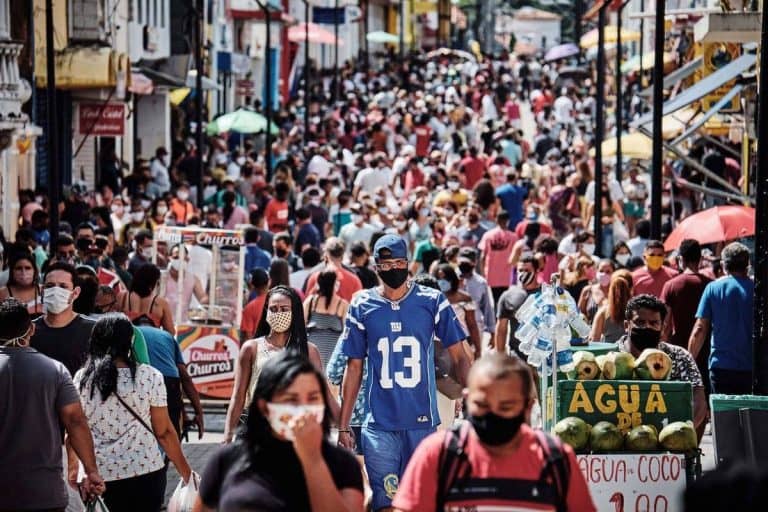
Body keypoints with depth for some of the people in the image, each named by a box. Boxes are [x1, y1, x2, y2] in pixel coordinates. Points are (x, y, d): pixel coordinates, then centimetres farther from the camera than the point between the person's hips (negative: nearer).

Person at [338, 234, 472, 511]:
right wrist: (343, 426, 6)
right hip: (380, 425, 0)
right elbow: (354, 369, 9)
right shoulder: (362, 307, 4)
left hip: (423, 423, 0)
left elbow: (459, 358, 3)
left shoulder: (432, 301, 2)